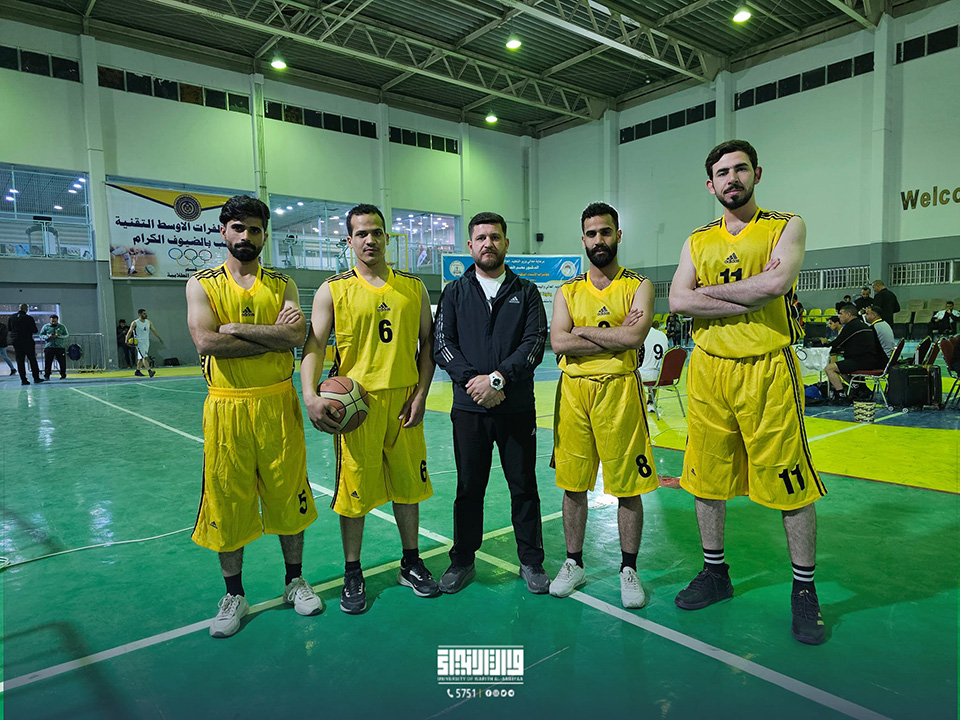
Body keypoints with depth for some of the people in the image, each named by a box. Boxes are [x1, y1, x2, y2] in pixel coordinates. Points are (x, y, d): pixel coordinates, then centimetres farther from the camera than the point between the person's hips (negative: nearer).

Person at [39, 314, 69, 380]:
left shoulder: (62, 326, 8)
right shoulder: (45, 327, 8)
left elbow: (66, 335, 5)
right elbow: (41, 335, 9)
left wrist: (59, 336, -13)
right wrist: (47, 336, -11)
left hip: (60, 347, 0)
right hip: (49, 347, 0)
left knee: (62, 362, 1)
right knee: (48, 362, -2)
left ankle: (63, 375, 12)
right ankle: (46, 376, 4)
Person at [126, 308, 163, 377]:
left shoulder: (149, 322, 8)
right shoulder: (135, 323, -8)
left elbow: (154, 330, 12)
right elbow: (130, 332, -5)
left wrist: (159, 338, 7)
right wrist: (127, 340, -13)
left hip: (146, 342, 6)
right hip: (139, 342, -6)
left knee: (141, 358, 15)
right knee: (145, 357, -16)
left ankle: (137, 371, 26)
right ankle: (149, 371, -25)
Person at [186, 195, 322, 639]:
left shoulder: (282, 284, 7)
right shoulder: (202, 284, 4)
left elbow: (298, 336, -10)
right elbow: (206, 341, -13)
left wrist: (239, 328, -14)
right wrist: (273, 334, -12)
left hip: (277, 404, 1)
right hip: (226, 407, -1)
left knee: (287, 496, 9)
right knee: (228, 502, 8)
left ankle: (295, 581, 29)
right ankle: (234, 594, 26)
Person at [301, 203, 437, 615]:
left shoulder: (413, 287, 7)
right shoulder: (333, 290, 0)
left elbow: (427, 343, 10)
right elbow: (314, 347, -5)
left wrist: (420, 394, 0)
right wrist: (310, 395, -21)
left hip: (403, 401, 3)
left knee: (407, 484, 12)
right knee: (354, 489, 6)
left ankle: (411, 564, 31)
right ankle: (352, 574, 25)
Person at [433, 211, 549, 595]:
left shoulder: (526, 292, 7)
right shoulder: (455, 292, 9)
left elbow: (535, 343, -4)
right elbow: (441, 344, 0)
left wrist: (498, 378, -16)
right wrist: (472, 380, -13)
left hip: (517, 408, 0)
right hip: (469, 408, 1)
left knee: (524, 487, 8)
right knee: (469, 488, 10)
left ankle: (531, 562, 24)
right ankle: (462, 560, 26)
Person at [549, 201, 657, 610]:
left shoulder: (638, 286, 3)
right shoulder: (568, 291, 10)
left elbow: (634, 337, -15)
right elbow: (558, 343, -6)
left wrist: (583, 330, -8)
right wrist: (615, 336, -10)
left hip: (618, 389, -2)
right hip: (573, 391, 3)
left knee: (628, 487, 4)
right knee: (572, 484, 9)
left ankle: (628, 570, 22)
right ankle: (574, 564, 26)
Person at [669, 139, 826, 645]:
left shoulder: (787, 226, 3)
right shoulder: (697, 241, 12)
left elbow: (777, 283, -17)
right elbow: (678, 300, -4)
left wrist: (710, 289, -9)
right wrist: (748, 296, -12)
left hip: (768, 371, -3)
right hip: (708, 371, 4)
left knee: (790, 485, 2)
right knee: (707, 478, 10)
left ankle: (804, 589, 21)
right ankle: (715, 574, 28)